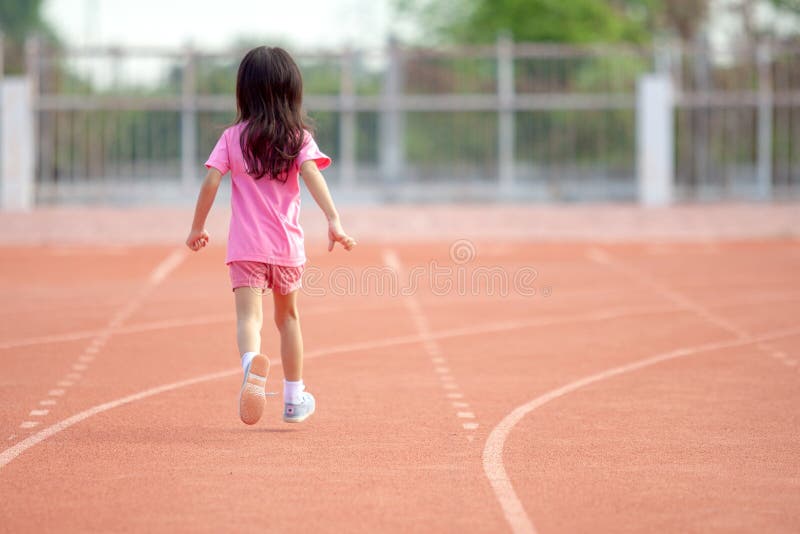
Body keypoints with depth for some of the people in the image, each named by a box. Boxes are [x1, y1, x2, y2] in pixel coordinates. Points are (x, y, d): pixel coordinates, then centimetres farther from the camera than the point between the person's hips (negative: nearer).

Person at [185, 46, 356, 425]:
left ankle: (252, 363, -48)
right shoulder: (298, 137, -1)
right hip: (288, 247, 1)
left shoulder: (233, 137, 1)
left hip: (245, 248, -1)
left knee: (248, 315, -14)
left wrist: (197, 228, 6)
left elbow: (211, 182, -6)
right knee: (287, 317, 20)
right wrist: (334, 220, -26)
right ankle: (294, 399, 29)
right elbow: (311, 174, -17)